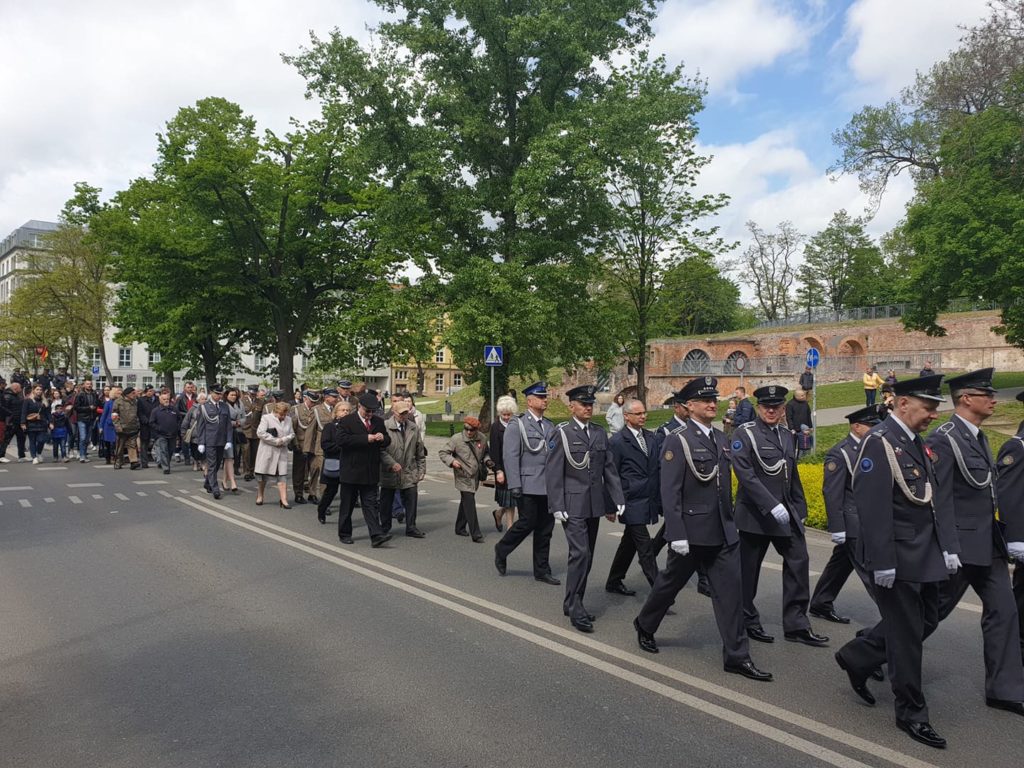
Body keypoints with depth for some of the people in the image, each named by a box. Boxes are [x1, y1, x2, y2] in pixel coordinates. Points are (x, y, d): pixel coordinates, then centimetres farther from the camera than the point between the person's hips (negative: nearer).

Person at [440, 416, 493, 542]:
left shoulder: (482, 440, 2)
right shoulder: (457, 439, -9)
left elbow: (485, 454, 19)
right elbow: (442, 453, -3)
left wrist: (487, 461, -2)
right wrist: (452, 461, -19)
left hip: (475, 477, 5)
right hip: (463, 477, -5)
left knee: (466, 503, 17)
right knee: (470, 504, -11)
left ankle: (460, 528, 33)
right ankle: (475, 534, -8)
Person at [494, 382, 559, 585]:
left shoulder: (550, 426, 13)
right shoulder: (516, 425, -5)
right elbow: (510, 456, -10)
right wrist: (514, 485, -16)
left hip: (548, 487, 6)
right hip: (528, 486, -6)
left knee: (545, 528, 8)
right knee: (527, 523, -5)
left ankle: (542, 570, 18)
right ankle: (501, 550, 21)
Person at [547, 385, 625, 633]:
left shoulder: (600, 434, 10)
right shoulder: (562, 433, -6)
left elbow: (610, 470, 11)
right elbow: (552, 472, -9)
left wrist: (617, 500, 4)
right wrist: (557, 507, -13)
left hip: (595, 505, 6)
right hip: (573, 505, -6)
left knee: (587, 555, 11)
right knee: (580, 553, -12)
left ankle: (572, 603, 24)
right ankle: (575, 608, -2)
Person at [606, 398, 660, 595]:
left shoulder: (651, 437, 11)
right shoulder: (617, 441, -9)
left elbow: (656, 469, 16)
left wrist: (659, 499, 13)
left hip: (648, 502, 7)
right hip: (632, 503, -7)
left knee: (629, 543, 17)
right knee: (645, 547, -6)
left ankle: (614, 582, 30)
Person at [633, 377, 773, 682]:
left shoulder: (721, 438, 9)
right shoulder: (677, 441, -13)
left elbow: (725, 485, 15)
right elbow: (669, 492, -16)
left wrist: (730, 522, 15)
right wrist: (676, 535, -20)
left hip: (723, 532, 6)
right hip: (691, 532, -6)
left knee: (730, 589, 3)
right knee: (671, 582, 12)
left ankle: (736, 656, 10)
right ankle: (645, 625, 36)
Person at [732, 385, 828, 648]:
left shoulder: (785, 437, 13)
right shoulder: (744, 434, -9)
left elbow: (793, 478, 19)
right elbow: (745, 474, -19)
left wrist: (800, 511, 15)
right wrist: (771, 505, -25)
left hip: (786, 514, 6)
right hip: (755, 514, -6)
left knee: (799, 562, 2)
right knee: (748, 569, 4)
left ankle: (796, 625, 12)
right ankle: (747, 623, 20)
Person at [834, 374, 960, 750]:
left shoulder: (919, 443, 11)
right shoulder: (879, 442, -18)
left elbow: (937, 499, 14)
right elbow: (873, 508, -22)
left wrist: (949, 546, 10)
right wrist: (882, 563, -22)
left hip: (925, 555, 9)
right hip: (898, 559, -9)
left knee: (926, 620, 18)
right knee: (907, 634, 3)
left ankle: (856, 658, 33)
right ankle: (911, 713, 19)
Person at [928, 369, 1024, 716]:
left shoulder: (978, 438, 11)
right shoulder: (943, 440, -18)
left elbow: (985, 490, 17)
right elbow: (938, 500, -20)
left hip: (988, 544, 9)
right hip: (961, 545, -9)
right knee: (934, 610, 4)